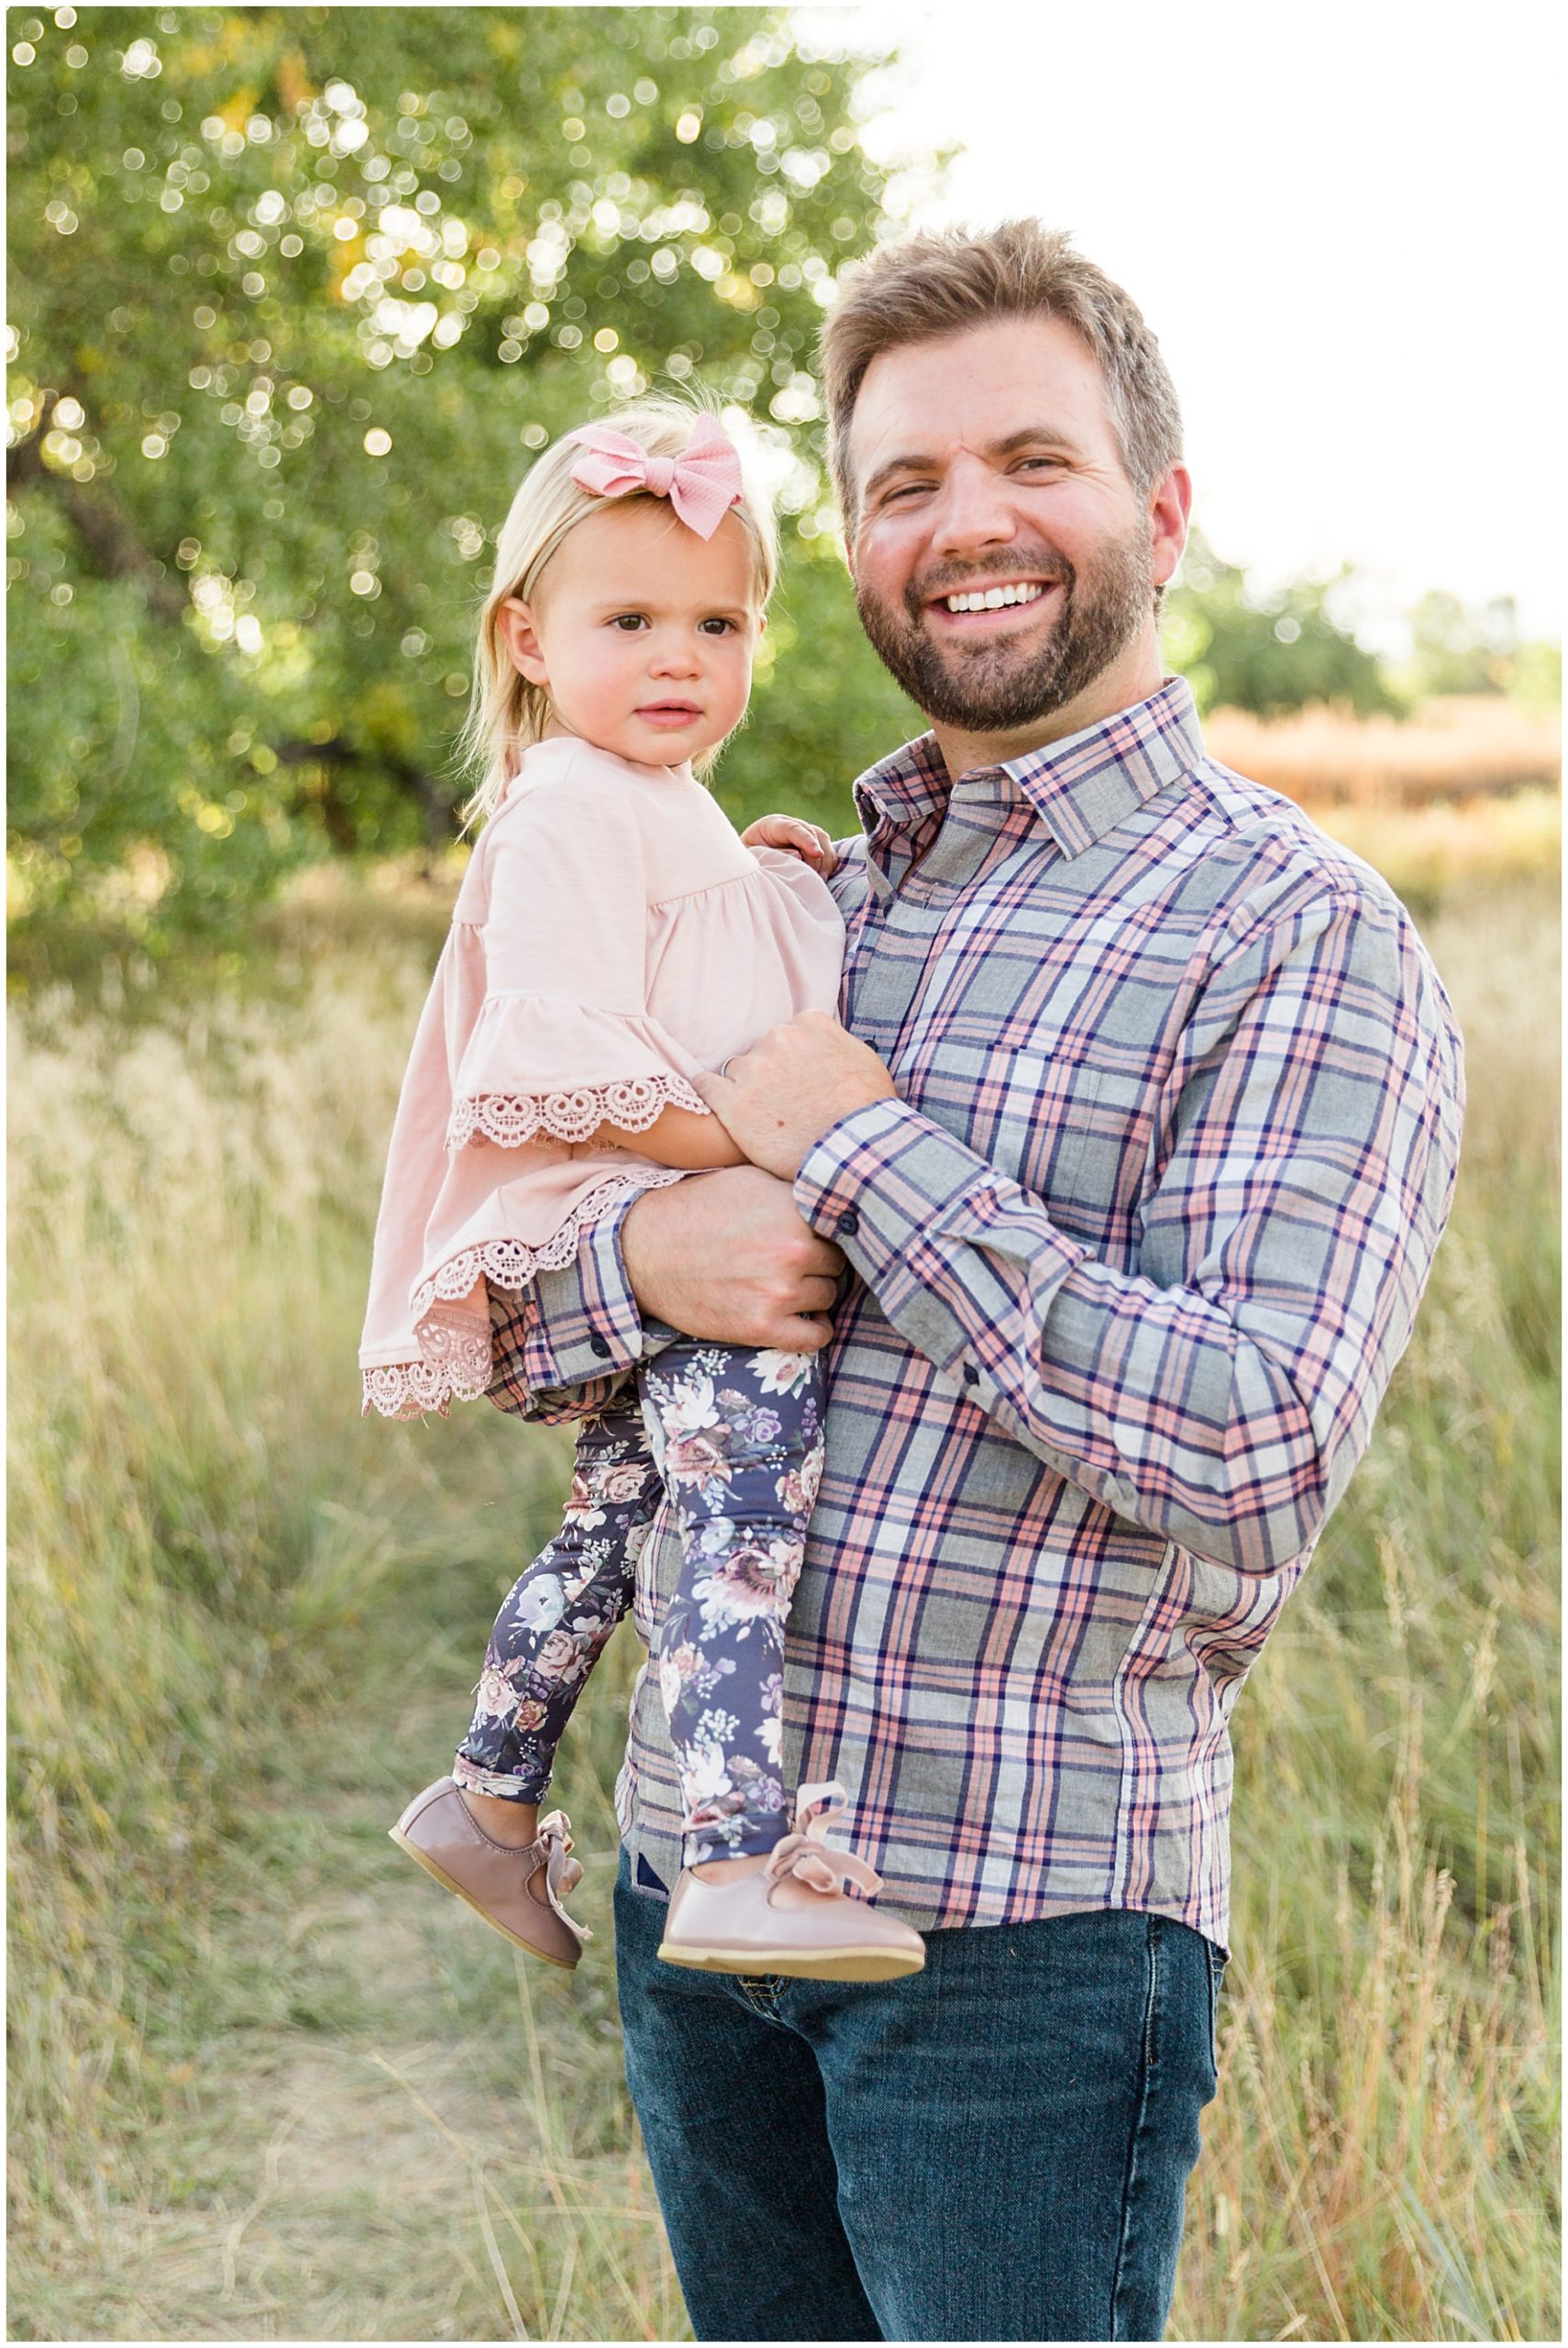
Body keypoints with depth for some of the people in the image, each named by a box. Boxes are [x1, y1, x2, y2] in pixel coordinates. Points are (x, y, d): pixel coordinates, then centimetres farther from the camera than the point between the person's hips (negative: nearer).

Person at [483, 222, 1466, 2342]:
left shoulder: (1301, 936, -9)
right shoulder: (809, 903, 11)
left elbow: (1258, 1456, -21)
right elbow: (499, 1333, 12)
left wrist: (869, 1155, -17)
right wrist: (637, 1265, -12)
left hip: (1024, 1924, -6)